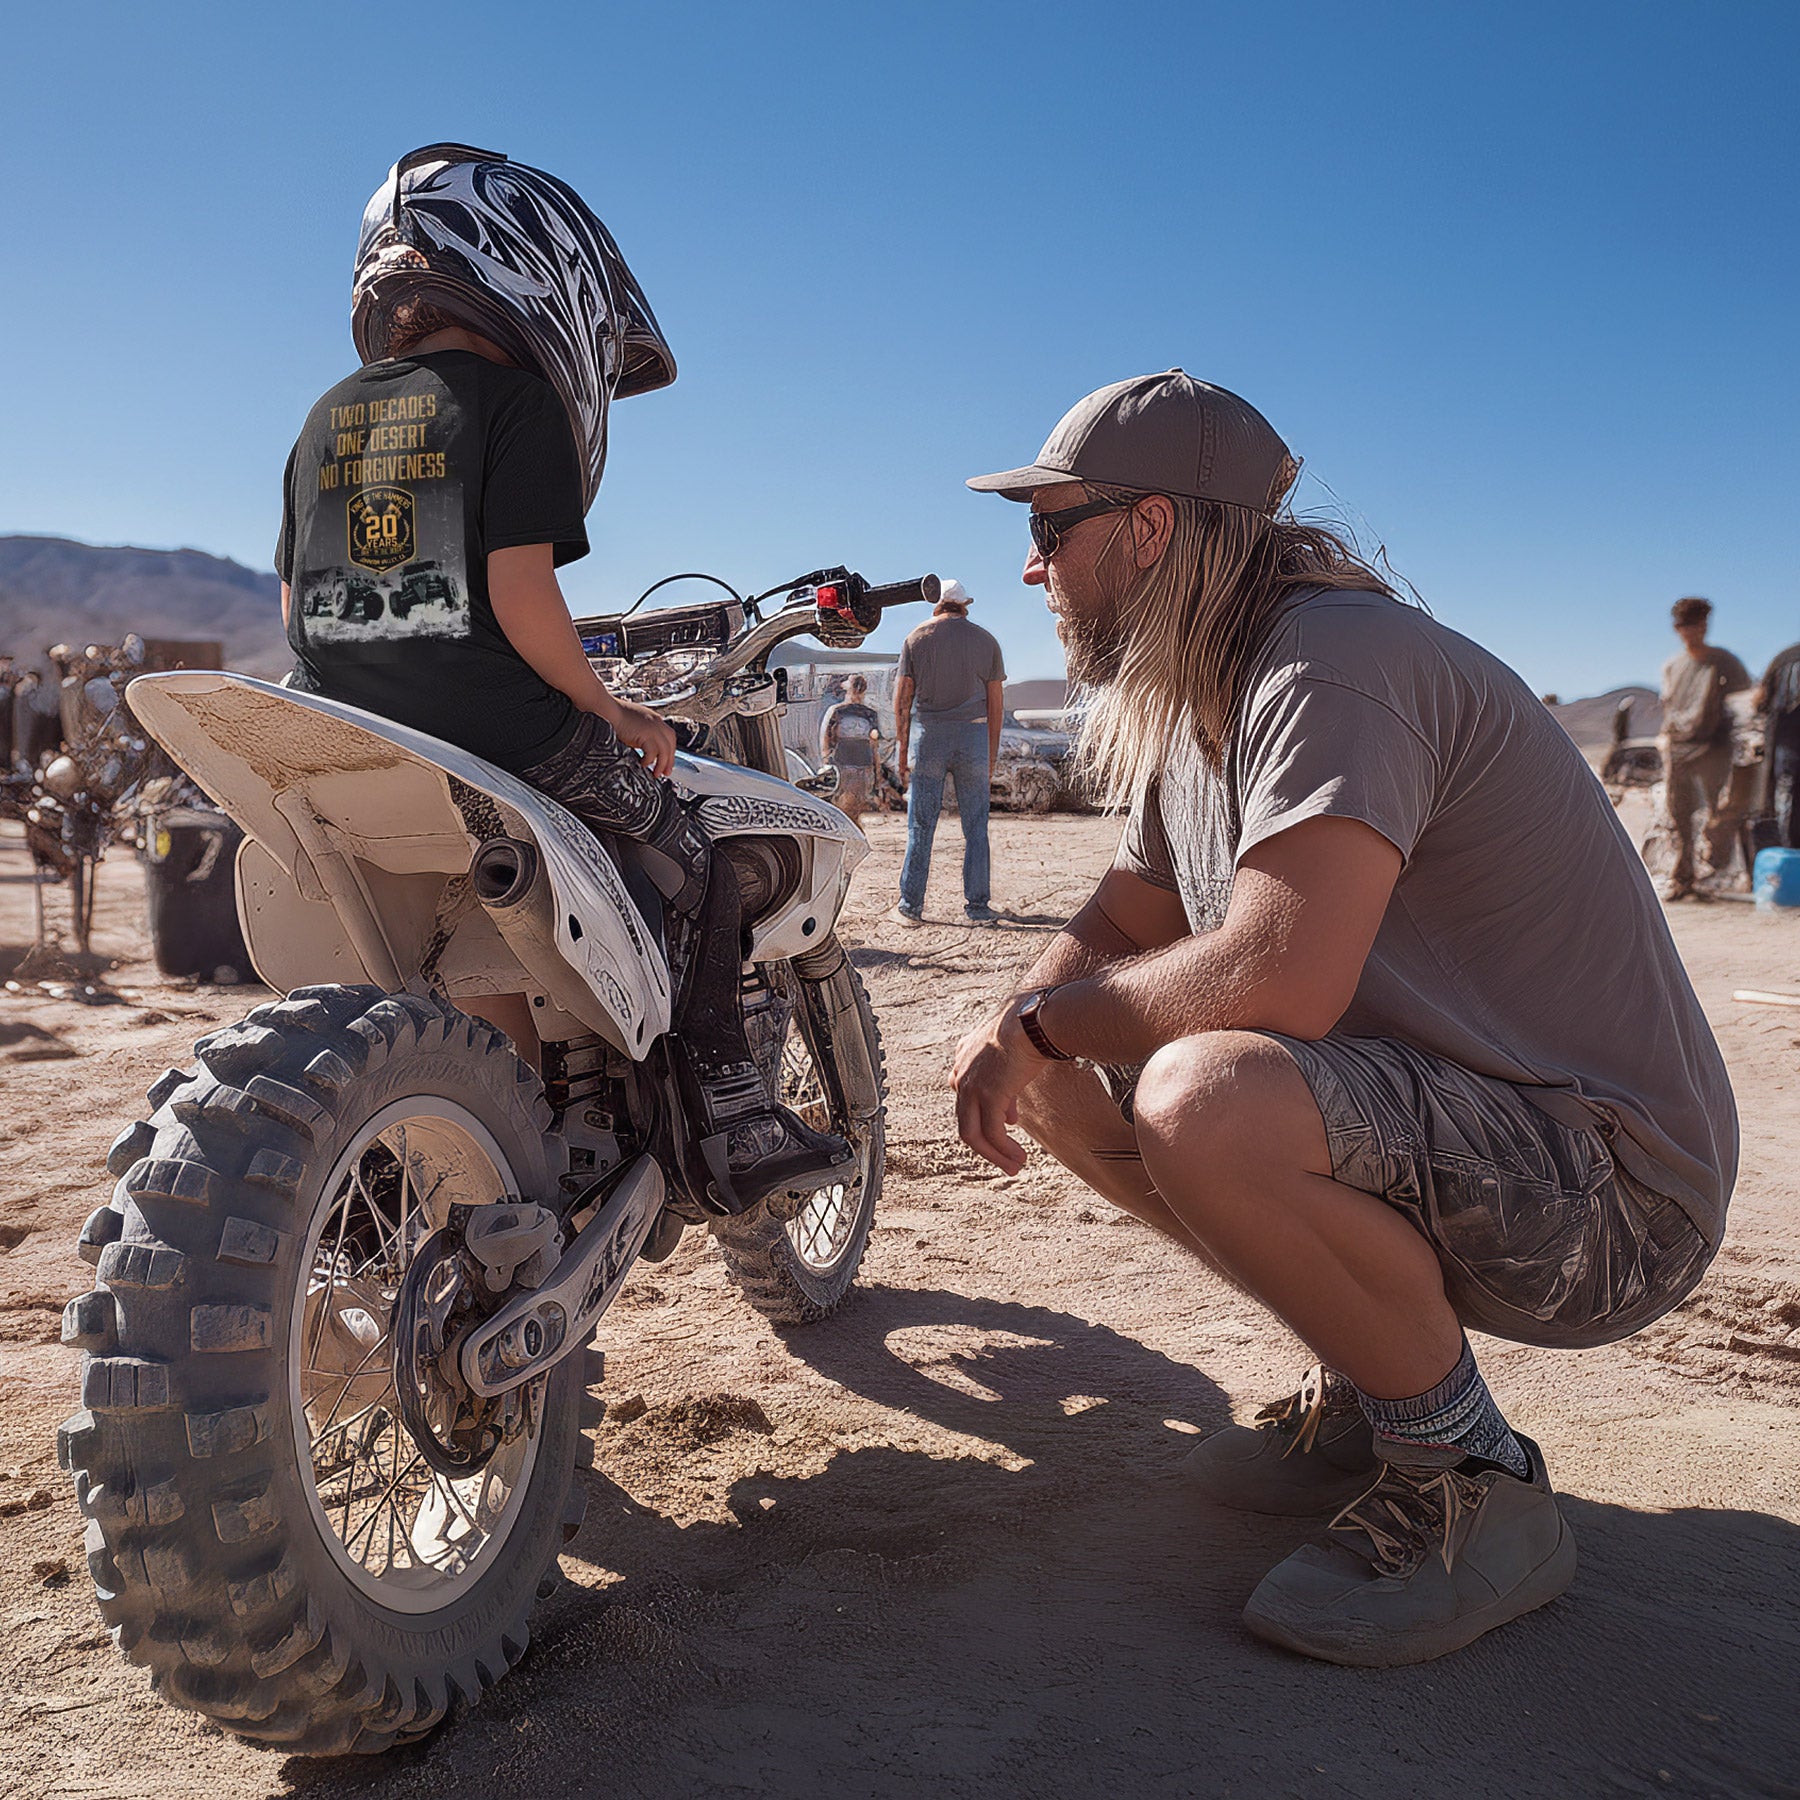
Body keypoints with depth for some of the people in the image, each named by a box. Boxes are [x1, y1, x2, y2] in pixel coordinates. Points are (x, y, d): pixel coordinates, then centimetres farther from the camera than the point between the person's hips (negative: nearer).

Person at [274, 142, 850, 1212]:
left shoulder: (328, 417, 15)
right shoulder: (515, 397, -5)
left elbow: (297, 601, 15)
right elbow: (519, 590, -16)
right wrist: (604, 707, -3)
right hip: (504, 738, -7)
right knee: (705, 871, 10)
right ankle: (733, 1129, 5)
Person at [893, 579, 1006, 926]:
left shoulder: (916, 639, 5)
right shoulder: (986, 641, 6)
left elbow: (902, 699, 2)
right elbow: (996, 702, 6)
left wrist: (903, 749, 6)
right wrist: (992, 753, 12)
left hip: (928, 735, 0)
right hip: (973, 734, 0)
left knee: (921, 826, 4)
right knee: (975, 827, 6)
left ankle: (911, 907, 6)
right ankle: (977, 907, 7)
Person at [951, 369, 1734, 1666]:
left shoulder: (1336, 659, -22)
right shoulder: (1193, 710, 9)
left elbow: (1278, 978, -35)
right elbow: (1114, 934, 16)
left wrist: (1049, 1018, -17)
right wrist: (1017, 1033, -7)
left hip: (1607, 1186, -9)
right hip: (1419, 1107, 10)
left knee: (1207, 1102, -35)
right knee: (1070, 1082, 6)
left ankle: (1474, 1484, -9)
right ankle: (1372, 1388, 15)